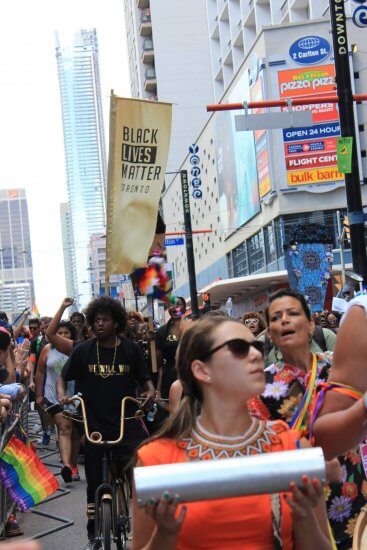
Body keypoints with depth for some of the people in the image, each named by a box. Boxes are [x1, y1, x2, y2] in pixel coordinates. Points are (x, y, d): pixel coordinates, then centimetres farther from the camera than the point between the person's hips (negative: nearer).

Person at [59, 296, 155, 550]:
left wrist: (150, 391, -16)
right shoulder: (83, 350, -1)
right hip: (94, 426, 1)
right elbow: (63, 378, 7)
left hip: (127, 424, -1)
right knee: (95, 484, 9)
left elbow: (144, 379, 6)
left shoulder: (131, 349, -1)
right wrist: (62, 395, -13)